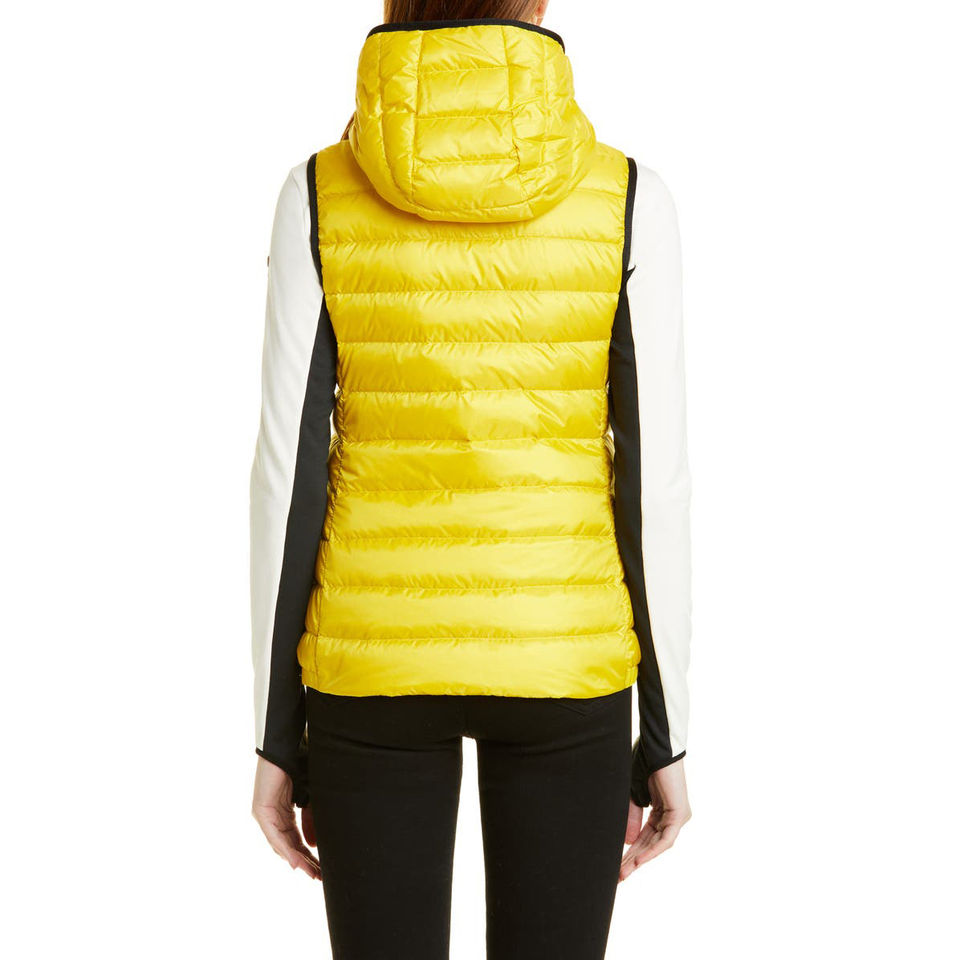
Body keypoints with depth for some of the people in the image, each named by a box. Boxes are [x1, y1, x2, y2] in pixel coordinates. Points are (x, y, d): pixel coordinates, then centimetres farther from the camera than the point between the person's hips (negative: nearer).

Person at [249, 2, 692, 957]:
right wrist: (666, 734, 3)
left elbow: (289, 469, -5)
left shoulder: (319, 195, -5)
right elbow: (652, 479, -6)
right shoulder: (626, 198, -6)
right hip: (561, 655, 0)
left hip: (374, 657, 1)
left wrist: (277, 737, 3)